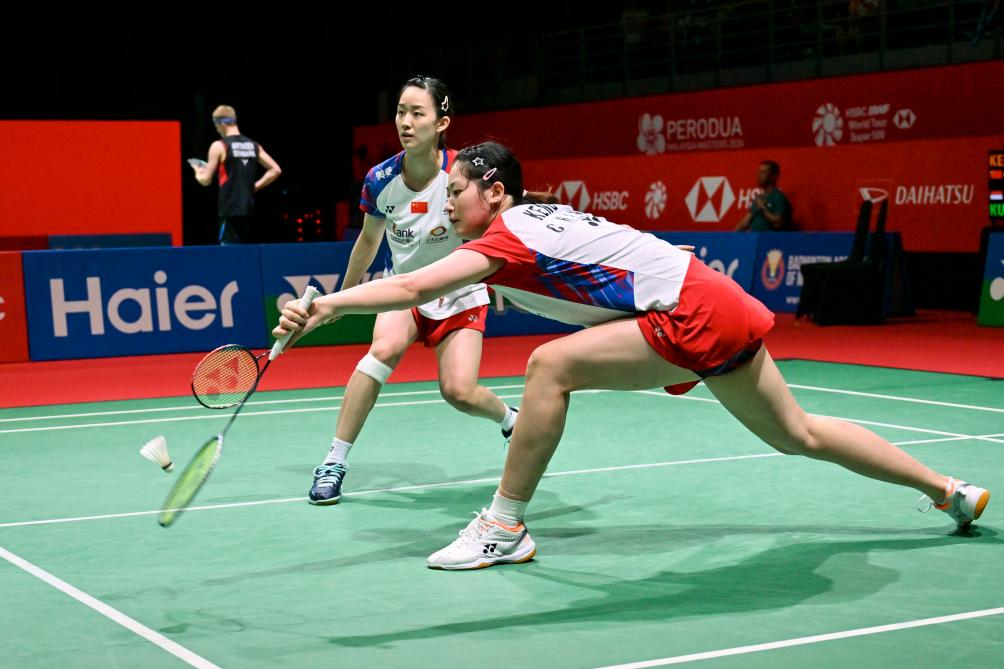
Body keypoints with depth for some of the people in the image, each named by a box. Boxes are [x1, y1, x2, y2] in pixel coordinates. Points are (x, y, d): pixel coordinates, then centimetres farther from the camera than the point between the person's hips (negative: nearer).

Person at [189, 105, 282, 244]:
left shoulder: (219, 146, -6)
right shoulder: (254, 145, 10)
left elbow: (206, 180, -4)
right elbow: (276, 170, 10)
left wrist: (198, 173, 18)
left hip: (230, 210, -6)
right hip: (248, 210, 6)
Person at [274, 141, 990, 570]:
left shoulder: (508, 237, -16)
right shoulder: (541, 215, 11)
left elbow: (412, 288, -28)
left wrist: (327, 304, -33)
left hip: (692, 314, -10)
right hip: (722, 305, 10)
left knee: (551, 366, -18)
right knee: (798, 434, 21)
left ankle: (505, 528, -10)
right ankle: (951, 490, 34)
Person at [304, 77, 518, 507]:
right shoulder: (380, 181, -13)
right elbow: (368, 241, 7)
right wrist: (343, 296, 18)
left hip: (460, 295, -1)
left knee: (459, 391, -16)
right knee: (386, 346, -30)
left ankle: (512, 420, 22)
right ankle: (334, 462, -21)